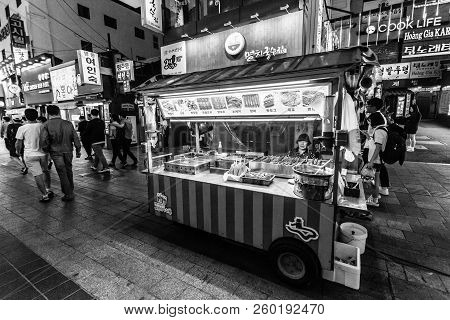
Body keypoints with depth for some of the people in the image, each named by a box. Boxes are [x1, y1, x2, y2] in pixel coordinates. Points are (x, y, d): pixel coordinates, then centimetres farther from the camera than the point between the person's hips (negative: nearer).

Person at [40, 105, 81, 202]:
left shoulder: (47, 125, -8)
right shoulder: (68, 123, 0)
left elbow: (43, 140, -13)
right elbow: (75, 137, 1)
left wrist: (46, 150, 3)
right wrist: (78, 150, 9)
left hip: (56, 152, -3)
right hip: (68, 151, 3)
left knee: (62, 173, 2)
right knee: (68, 170, 18)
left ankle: (69, 194, 6)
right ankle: (70, 190, 31)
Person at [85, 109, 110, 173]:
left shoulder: (91, 123, -12)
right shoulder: (102, 122, 6)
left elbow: (86, 133, -6)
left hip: (95, 141, -7)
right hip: (102, 140, 7)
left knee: (100, 155, -8)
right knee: (97, 154, 20)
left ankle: (106, 168, -12)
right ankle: (95, 166, 33)